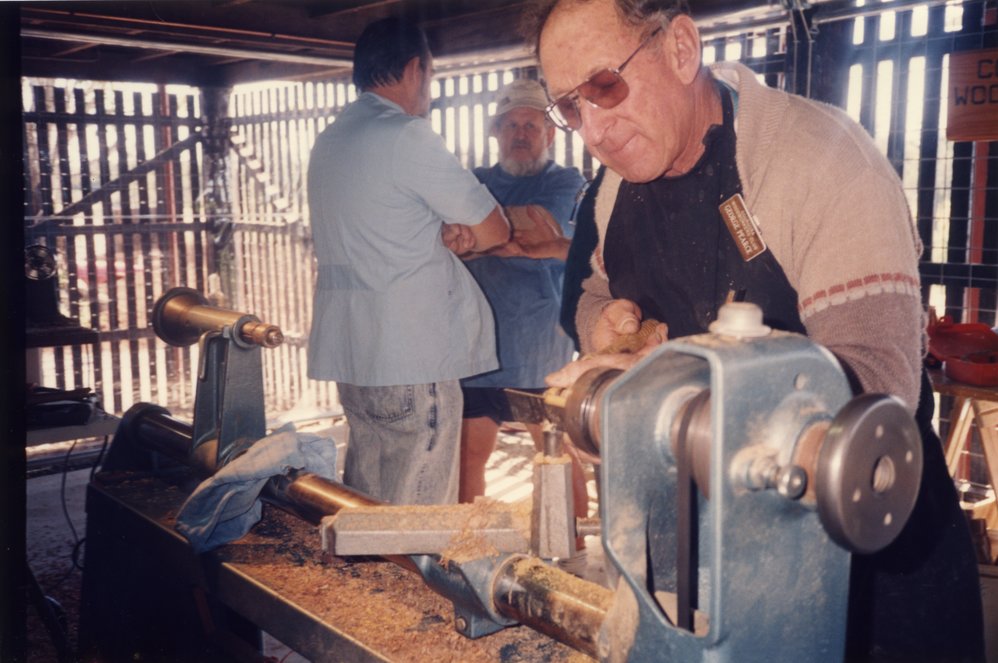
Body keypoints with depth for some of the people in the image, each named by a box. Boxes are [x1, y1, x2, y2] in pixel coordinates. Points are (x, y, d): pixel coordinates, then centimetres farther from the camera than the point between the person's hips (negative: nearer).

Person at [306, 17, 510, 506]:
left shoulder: (328, 142, 15)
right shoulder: (407, 136, -12)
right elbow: (495, 231, -7)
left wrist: (444, 235, 2)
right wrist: (456, 237, 10)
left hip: (352, 355, 9)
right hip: (414, 360, -9)